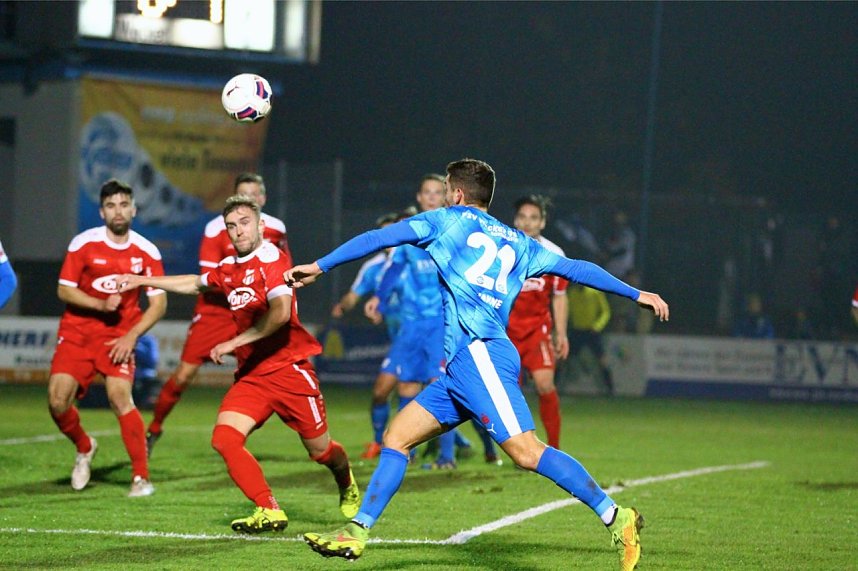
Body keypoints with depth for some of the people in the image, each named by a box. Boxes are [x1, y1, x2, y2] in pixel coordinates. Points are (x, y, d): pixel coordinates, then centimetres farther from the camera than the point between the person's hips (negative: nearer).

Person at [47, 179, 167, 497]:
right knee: (58, 399, -13)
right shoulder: (83, 244, -6)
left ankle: (141, 478, -14)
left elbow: (158, 303, -1)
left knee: (120, 396, -22)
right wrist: (100, 305, -18)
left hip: (119, 336, -1)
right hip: (77, 332, 1)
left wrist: (132, 336, -13)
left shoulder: (147, 252, -4)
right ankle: (84, 448, 20)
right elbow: (64, 290, -3)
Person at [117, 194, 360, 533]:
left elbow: (280, 312, -28)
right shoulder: (228, 269, 10)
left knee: (320, 449, 4)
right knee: (224, 438, -17)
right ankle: (269, 512, -13)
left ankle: (347, 485, 40)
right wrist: (143, 281, 37)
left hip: (288, 368, -6)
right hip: (251, 375, 6)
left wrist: (234, 342, -25)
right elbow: (195, 284, 33)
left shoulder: (271, 258, -13)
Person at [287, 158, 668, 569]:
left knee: (526, 452, -17)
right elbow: (575, 268, 23)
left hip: (478, 353, -9)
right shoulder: (517, 242, 24)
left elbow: (378, 238, 8)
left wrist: (319, 267, 15)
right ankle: (356, 532, 6)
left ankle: (615, 518, -21)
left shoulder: (449, 220, 8)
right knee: (397, 436, 9)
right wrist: (637, 294, 30)